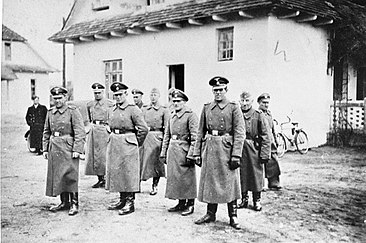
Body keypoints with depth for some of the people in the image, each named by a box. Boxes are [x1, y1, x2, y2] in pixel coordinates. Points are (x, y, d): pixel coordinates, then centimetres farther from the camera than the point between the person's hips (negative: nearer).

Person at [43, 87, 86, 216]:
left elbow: (80, 132, -10)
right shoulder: (50, 112, 13)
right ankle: (64, 202, 20)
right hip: (54, 148, 6)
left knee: (70, 176, -6)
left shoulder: (73, 111, -5)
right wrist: (45, 149, 12)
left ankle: (74, 204, 3)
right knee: (56, 176, 9)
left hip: (68, 147, -6)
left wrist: (77, 150, -16)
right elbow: (46, 132, 18)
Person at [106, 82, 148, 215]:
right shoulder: (111, 111, 12)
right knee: (116, 172, 11)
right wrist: (113, 137, 17)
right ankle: (122, 200, 22)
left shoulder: (133, 109, -9)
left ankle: (130, 203, 4)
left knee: (129, 173, -3)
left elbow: (143, 128, -12)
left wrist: (137, 143, -4)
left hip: (128, 144, -7)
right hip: (113, 144, 7)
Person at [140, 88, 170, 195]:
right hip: (144, 136, 3)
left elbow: (167, 128, -1)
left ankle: (155, 186, 13)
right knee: (143, 161, 1)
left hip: (157, 137, -2)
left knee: (156, 162, 2)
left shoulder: (164, 110, 0)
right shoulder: (144, 108, 10)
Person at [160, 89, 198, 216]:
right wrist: (163, 153, 12)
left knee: (187, 178, -1)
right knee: (174, 177, 10)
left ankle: (190, 205, 9)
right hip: (172, 150, 7)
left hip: (184, 150, -7)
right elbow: (167, 136, 18)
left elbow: (195, 137, -13)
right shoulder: (172, 117, 15)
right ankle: (181, 203, 21)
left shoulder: (191, 115, -7)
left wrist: (190, 155, -18)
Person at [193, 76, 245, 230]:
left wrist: (236, 155, -15)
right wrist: (197, 153, 7)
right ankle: (210, 214, 20)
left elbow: (240, 133, -7)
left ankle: (233, 217, 12)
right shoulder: (207, 108, 11)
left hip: (227, 148, -4)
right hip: (209, 148, 4)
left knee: (229, 182, 1)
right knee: (209, 181, 8)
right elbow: (200, 132, 13)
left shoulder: (234, 108, -1)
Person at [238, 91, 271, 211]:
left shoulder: (259, 115, -2)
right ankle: (244, 199, 23)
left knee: (256, 175, 4)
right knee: (242, 175, 8)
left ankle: (257, 201, 18)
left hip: (255, 150, -2)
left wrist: (265, 154, -9)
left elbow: (265, 137, -4)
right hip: (240, 150, 2)